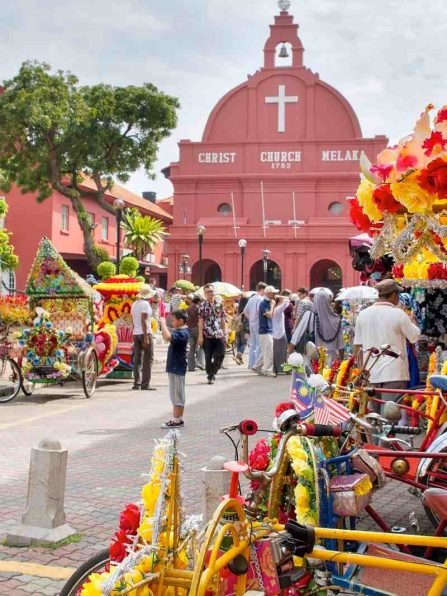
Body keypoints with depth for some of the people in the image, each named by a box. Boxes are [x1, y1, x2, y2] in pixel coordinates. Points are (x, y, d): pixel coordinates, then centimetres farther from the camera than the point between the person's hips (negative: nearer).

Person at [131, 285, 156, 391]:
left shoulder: (134, 304, 12)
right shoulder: (145, 304, -12)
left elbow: (133, 320, 15)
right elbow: (143, 320, -18)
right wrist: (146, 337, -19)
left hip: (136, 334, 8)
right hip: (145, 333, -8)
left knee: (137, 359, 9)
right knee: (148, 359, -2)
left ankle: (137, 383, 9)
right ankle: (145, 384, -5)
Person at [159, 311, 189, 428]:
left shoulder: (182, 333, -21)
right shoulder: (178, 331, 11)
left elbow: (168, 337, -37)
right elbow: (167, 336, 21)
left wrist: (163, 323, -26)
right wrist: (163, 324, 6)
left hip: (177, 368, -10)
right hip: (174, 367, 10)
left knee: (177, 395, -3)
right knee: (176, 395, 16)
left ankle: (177, 420, 2)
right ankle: (177, 419, 23)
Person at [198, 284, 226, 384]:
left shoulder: (219, 304, 8)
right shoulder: (203, 305, -1)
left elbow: (222, 319, 12)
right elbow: (201, 321, -5)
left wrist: (224, 333, 8)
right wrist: (200, 336, -10)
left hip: (219, 335, 3)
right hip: (207, 335, -3)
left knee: (220, 355, -2)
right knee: (208, 358, 2)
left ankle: (212, 373, 18)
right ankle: (210, 376, 13)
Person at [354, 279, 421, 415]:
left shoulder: (363, 314, 6)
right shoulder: (398, 314, -9)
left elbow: (358, 347, 10)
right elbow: (415, 337, 1)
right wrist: (412, 321, 21)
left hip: (370, 373, 5)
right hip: (394, 373, -5)